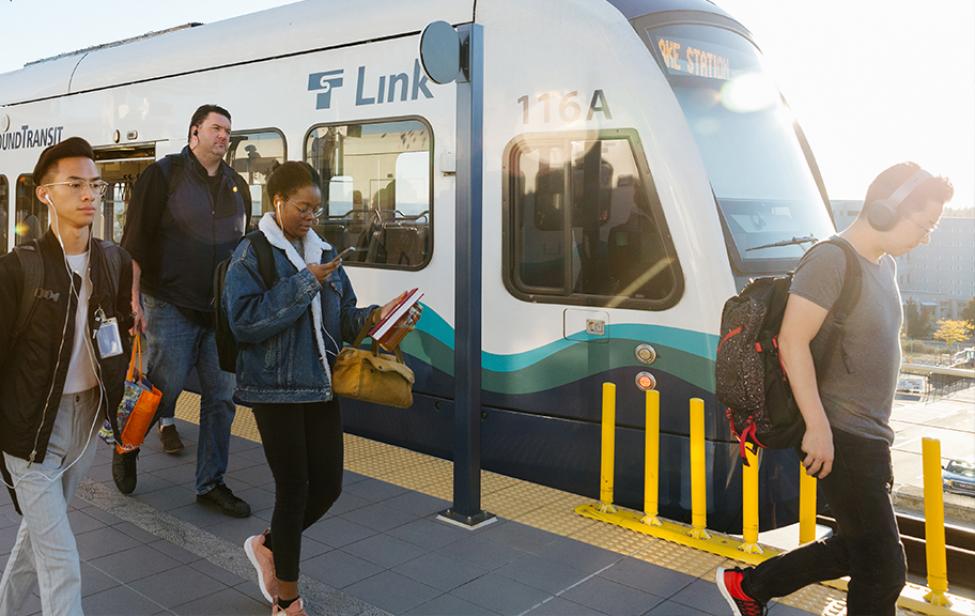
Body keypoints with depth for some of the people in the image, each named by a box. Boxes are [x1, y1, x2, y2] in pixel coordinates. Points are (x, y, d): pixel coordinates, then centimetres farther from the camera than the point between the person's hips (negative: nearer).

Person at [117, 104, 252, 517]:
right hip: (171, 308, -5)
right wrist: (134, 299, -13)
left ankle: (211, 484, 15)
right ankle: (127, 446, 29)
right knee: (164, 387, -2)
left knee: (222, 396, 4)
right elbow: (135, 241, -7)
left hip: (222, 311, 5)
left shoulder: (237, 186, 12)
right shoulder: (164, 174, -4)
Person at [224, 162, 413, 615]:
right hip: (275, 388, -6)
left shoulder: (322, 252, 9)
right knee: (294, 488, 2)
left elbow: (342, 318, 11)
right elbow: (244, 323, -19)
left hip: (320, 385, 6)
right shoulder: (251, 255, -7)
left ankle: (268, 546, 36)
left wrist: (376, 317, -9)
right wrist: (303, 284, -20)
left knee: (328, 485, 7)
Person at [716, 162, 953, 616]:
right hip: (840, 438, -10)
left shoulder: (885, 265, 13)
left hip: (869, 437, 10)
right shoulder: (830, 261, -16)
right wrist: (818, 427, -24)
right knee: (883, 568, -1)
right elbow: (792, 343, -22)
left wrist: (879, 436, 21)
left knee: (855, 549, 18)